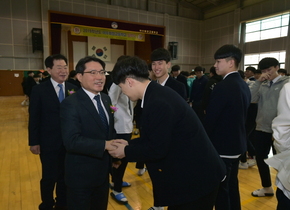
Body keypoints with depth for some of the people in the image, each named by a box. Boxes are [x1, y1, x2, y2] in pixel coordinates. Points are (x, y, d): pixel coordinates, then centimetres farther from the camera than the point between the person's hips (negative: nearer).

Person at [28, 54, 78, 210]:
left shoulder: (73, 89, -1)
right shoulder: (39, 90, -6)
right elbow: (34, 118, -4)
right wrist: (34, 142, -5)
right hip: (48, 142, -2)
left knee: (65, 176, 18)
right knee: (49, 177, 13)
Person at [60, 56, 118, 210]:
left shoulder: (106, 99, 3)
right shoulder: (70, 104, -21)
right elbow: (72, 141, -30)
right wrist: (106, 145, -31)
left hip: (103, 170, 7)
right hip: (81, 174, -7)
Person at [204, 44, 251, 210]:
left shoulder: (223, 87, -21)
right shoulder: (244, 85, 7)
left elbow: (210, 118, -19)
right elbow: (242, 115, 12)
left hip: (222, 146, -9)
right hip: (237, 143, 9)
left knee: (221, 188, 5)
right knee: (232, 184, 22)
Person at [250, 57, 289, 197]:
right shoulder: (262, 85, 8)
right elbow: (251, 99, -6)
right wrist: (258, 82, -10)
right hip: (261, 128, 5)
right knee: (260, 158, 15)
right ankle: (267, 187, 36)